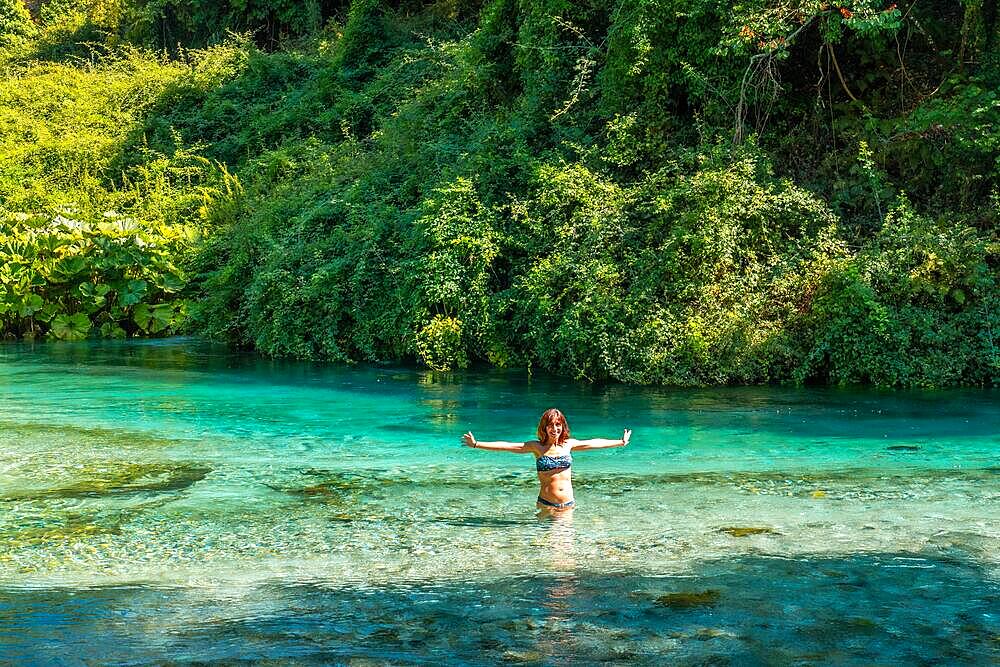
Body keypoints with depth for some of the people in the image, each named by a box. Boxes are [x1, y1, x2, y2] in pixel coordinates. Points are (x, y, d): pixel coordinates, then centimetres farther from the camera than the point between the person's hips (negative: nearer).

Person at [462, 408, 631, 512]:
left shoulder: (568, 444, 7)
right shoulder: (537, 447, -2)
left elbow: (593, 443, 18)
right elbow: (507, 446, -8)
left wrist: (621, 442, 28)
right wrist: (477, 444, -14)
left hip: (568, 504, 3)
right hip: (546, 504, -3)